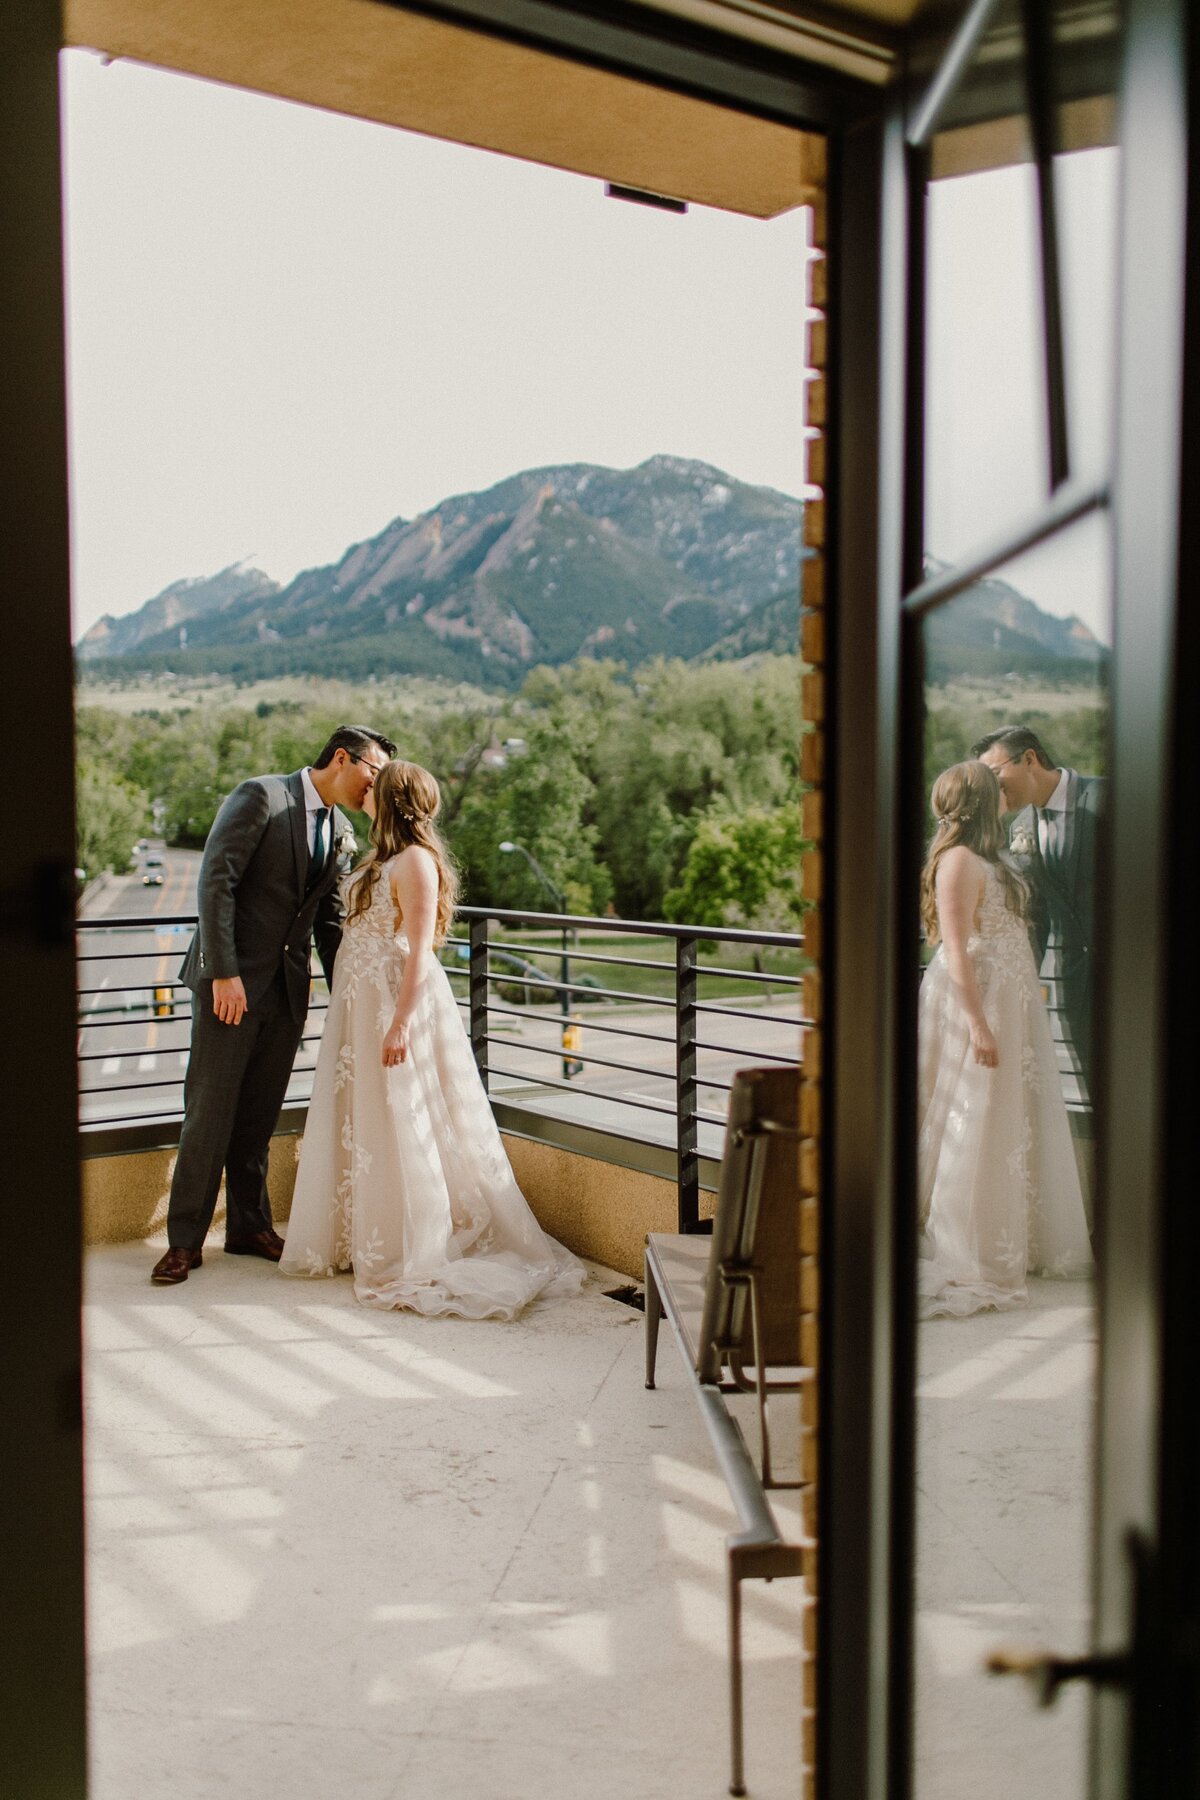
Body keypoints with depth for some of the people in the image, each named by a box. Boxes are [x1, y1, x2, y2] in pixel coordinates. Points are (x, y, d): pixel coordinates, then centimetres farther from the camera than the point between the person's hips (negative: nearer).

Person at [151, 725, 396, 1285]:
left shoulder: (341, 831, 11)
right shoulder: (260, 796, -9)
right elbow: (216, 881, -15)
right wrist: (225, 974, -19)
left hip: (287, 987, 6)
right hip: (231, 980, -6)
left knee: (260, 1114, 12)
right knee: (210, 1110, -1)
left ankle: (250, 1226, 23)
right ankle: (186, 1240, 9)